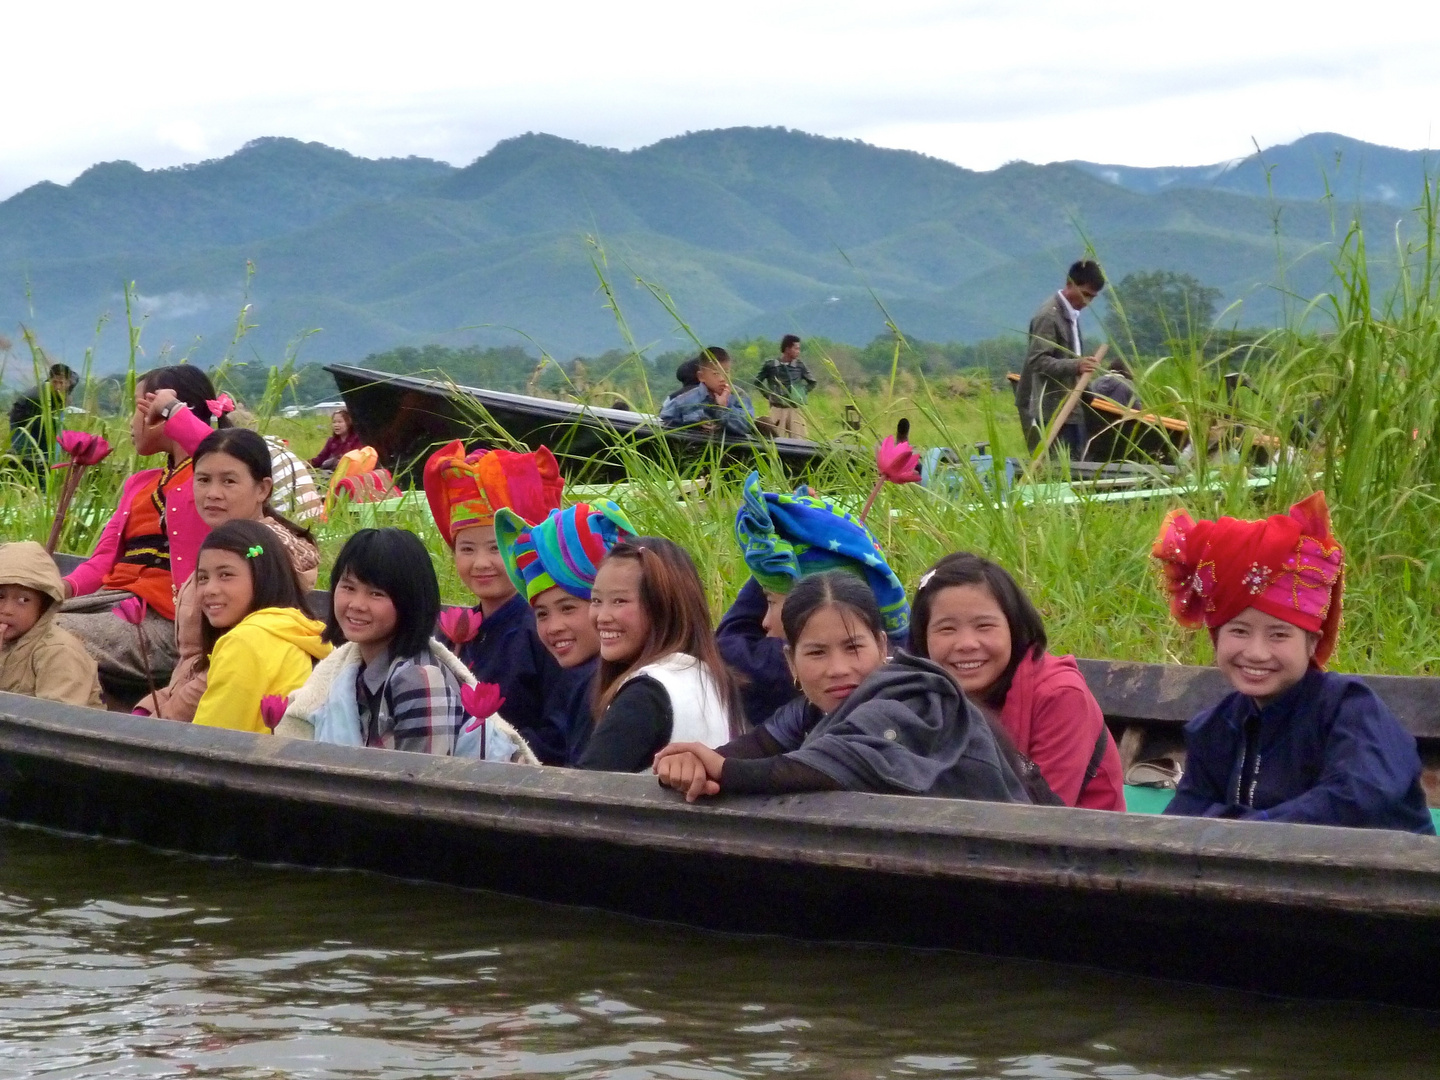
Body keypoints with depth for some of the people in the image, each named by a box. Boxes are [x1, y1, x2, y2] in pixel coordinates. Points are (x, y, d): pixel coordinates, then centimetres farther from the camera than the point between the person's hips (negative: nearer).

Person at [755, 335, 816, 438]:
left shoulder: (799, 365, 3)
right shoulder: (771, 365, -1)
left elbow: (812, 382, 16)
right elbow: (758, 381, 12)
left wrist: (802, 394, 5)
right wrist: (768, 395, 5)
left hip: (796, 409, 1)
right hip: (777, 409, -1)